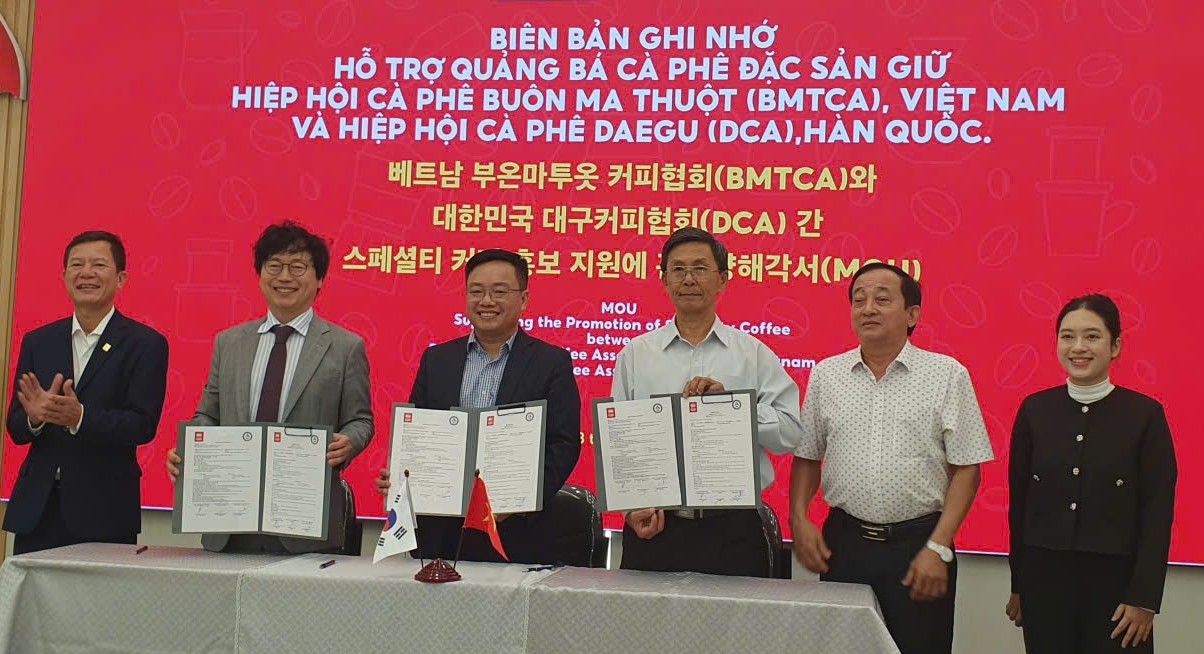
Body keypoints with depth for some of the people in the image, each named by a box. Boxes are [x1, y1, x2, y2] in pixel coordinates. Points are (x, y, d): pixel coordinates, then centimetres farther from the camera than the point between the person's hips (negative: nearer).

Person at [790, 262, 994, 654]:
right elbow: (806, 457, 13)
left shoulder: (948, 375, -2)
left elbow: (966, 470, -4)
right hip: (843, 543, 3)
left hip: (918, 544, -2)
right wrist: (799, 520, 0)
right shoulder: (825, 375, 7)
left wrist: (938, 548, -10)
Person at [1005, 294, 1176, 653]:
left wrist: (1144, 598, -8)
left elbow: (1158, 513, -5)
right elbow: (1019, 501, 6)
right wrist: (1018, 585, 8)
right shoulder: (1035, 410, 2)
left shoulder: (1145, 414, -5)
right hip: (1043, 576, 2)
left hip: (1115, 579, -2)